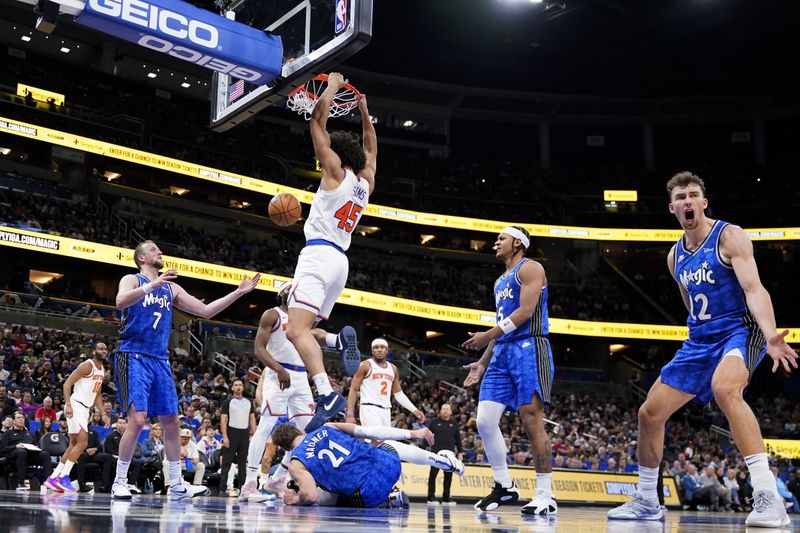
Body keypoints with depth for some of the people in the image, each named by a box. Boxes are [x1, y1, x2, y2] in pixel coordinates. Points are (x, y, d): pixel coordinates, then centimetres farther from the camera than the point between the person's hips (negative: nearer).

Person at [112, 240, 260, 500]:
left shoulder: (171, 288, 18)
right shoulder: (132, 280, 1)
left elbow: (206, 311, 17)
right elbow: (121, 301, -23)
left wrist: (238, 293, 12)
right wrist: (152, 285, -35)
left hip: (160, 361, 7)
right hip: (133, 357, -6)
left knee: (172, 422, 6)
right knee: (138, 419, -17)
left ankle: (177, 485, 14)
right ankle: (119, 483, -4)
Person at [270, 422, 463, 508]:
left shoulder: (296, 464, 1)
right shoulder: (326, 428, 10)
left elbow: (311, 496, -16)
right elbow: (370, 431, 7)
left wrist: (296, 499, 8)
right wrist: (412, 434, 10)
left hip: (369, 494, -4)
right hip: (387, 463, 4)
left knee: (324, 498, 25)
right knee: (390, 444, 38)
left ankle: (388, 500, 10)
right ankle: (446, 461, 39)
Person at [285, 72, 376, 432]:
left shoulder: (337, 170, 0)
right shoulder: (366, 182, 18)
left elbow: (317, 118, 2)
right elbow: (371, 149, 38)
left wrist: (333, 85, 14)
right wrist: (364, 111, 40)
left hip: (319, 254, -8)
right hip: (340, 260, 8)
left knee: (297, 331, -20)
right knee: (304, 329, 18)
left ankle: (327, 395, -37)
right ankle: (343, 341, -10)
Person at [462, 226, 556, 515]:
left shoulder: (530, 269, -1)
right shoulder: (500, 282, 26)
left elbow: (525, 312, -14)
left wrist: (488, 335, -14)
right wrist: (483, 362, 19)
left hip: (528, 350, -8)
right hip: (502, 353, 9)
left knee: (532, 420, -12)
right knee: (485, 421, -2)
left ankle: (546, 495, -6)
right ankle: (505, 486, 9)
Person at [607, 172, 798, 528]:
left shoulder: (729, 236, -9)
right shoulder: (675, 256, 12)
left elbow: (753, 289, -23)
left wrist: (770, 335, -39)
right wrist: (703, 342, 19)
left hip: (739, 329, -7)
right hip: (699, 340, 8)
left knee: (724, 388, -40)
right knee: (649, 413, 5)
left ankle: (768, 496, -40)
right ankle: (646, 502, 23)